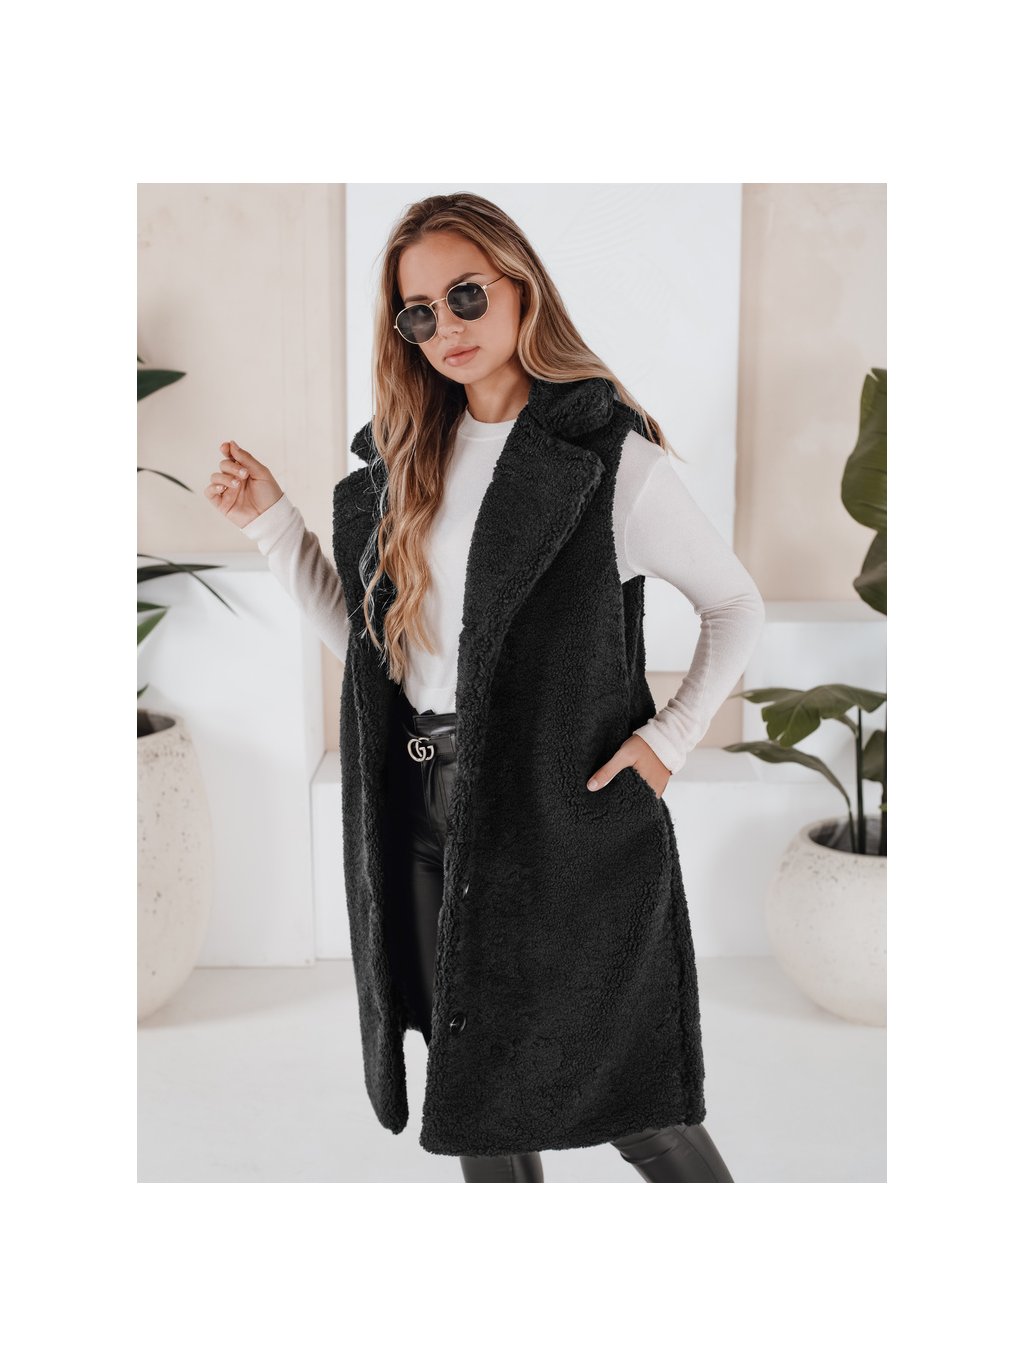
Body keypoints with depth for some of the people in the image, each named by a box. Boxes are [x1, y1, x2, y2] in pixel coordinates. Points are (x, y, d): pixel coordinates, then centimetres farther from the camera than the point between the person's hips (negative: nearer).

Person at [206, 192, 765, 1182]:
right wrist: (271, 519, 5)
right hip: (429, 811, 6)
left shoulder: (610, 458, -8)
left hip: (564, 810, -5)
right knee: (474, 1091, 16)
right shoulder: (405, 460, 8)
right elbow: (365, 639, 11)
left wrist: (670, 737, -9)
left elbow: (737, 607, 1)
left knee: (612, 1090, 7)